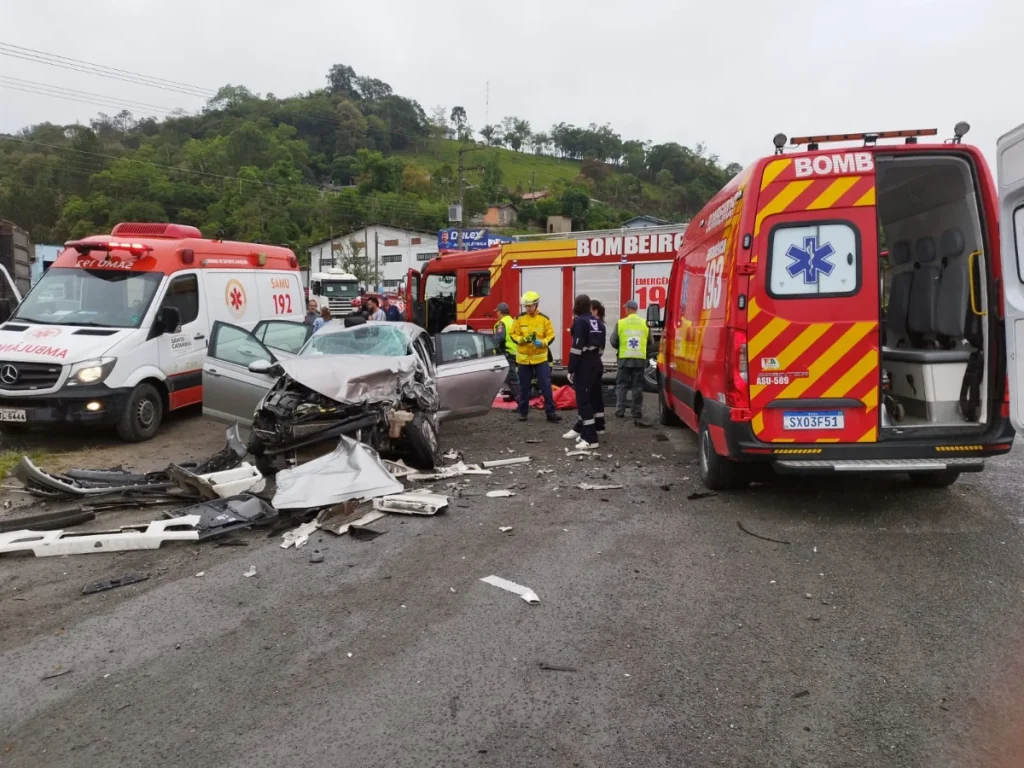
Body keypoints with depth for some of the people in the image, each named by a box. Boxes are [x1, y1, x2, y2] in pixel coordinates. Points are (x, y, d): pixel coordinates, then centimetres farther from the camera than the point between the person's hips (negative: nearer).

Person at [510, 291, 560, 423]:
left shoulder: (544, 319, -3)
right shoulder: (519, 318, -1)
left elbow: (551, 335, -2)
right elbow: (514, 335, 0)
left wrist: (542, 343, -22)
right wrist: (523, 339, -20)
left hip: (540, 358, -1)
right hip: (523, 358, 1)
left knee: (546, 385, -3)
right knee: (524, 387, 10)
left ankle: (551, 412, 3)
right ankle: (523, 411, 22)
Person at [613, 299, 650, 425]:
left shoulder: (620, 323, -3)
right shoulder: (645, 323, 1)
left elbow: (614, 342, 1)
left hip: (624, 358, -1)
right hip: (640, 359, 1)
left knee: (621, 385, 13)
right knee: (637, 387, 4)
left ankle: (620, 410, 9)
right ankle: (637, 416, 1)